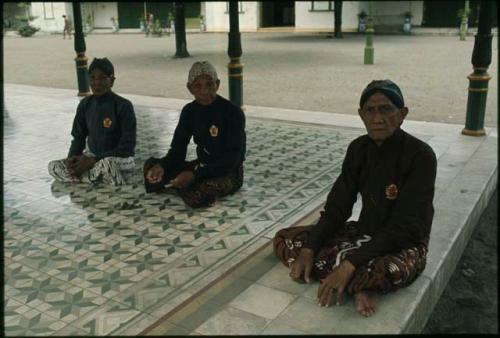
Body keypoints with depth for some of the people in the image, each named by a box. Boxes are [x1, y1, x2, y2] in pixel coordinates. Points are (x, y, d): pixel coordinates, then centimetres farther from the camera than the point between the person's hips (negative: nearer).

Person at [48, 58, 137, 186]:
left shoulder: (123, 106, -14)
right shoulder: (85, 104, 1)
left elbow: (127, 147, -17)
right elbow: (79, 138, 8)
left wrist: (94, 160, -22)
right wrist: (72, 159, -13)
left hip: (120, 160, -6)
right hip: (91, 157, 6)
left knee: (107, 162, -40)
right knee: (54, 167, -14)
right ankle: (107, 177, -16)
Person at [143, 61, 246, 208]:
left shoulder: (233, 113, -18)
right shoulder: (189, 111, 0)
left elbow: (232, 158, -22)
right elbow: (178, 149, 0)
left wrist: (195, 174, -29)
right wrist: (162, 166, -22)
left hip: (229, 172, -6)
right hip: (201, 165, 6)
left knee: (198, 195, -35)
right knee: (151, 165, -7)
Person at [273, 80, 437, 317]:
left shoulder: (420, 156, -20)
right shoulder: (358, 148, -3)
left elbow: (403, 228, -25)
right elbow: (337, 206, -1)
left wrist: (350, 264, -32)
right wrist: (309, 249, -15)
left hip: (404, 244, -6)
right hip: (363, 232, 7)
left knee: (387, 272, -43)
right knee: (284, 239, -4)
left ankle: (354, 279, -10)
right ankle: (359, 285, -13)